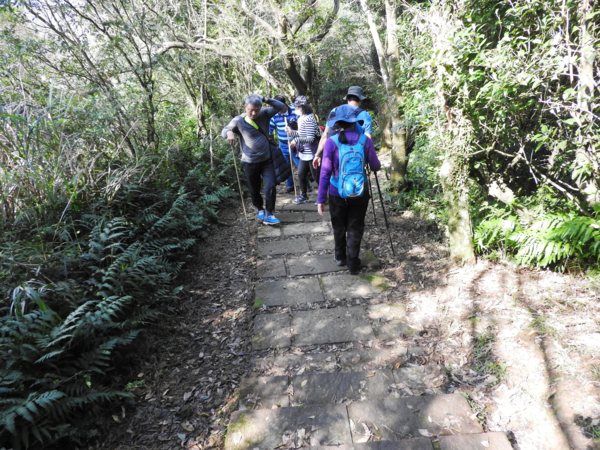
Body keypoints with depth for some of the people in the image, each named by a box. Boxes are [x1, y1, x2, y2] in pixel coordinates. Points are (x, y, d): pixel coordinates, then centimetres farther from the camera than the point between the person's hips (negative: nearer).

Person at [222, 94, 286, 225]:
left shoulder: (264, 114, -5)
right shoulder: (238, 121, -11)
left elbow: (282, 107, -6)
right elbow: (224, 131, 1)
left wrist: (266, 99, -18)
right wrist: (229, 132, -24)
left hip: (267, 160, 1)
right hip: (250, 162, -1)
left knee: (270, 188, -9)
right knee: (254, 190, 13)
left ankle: (268, 215, 7)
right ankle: (260, 209, 40)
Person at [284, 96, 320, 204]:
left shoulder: (309, 119, -20)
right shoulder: (301, 118, 8)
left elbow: (310, 138, -25)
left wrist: (296, 140, -30)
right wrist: (291, 132, 7)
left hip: (311, 154, -9)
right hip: (304, 153, 9)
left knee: (316, 176, 2)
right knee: (301, 174, 16)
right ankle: (303, 195, 33)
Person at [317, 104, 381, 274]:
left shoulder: (331, 142, -12)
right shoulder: (365, 141, -7)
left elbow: (325, 173, -13)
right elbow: (375, 167, 2)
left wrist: (321, 198, -7)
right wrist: (366, 161, 25)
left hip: (337, 193, 0)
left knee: (339, 227, 20)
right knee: (355, 228, 13)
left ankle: (340, 257, 37)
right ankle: (353, 263, 19)